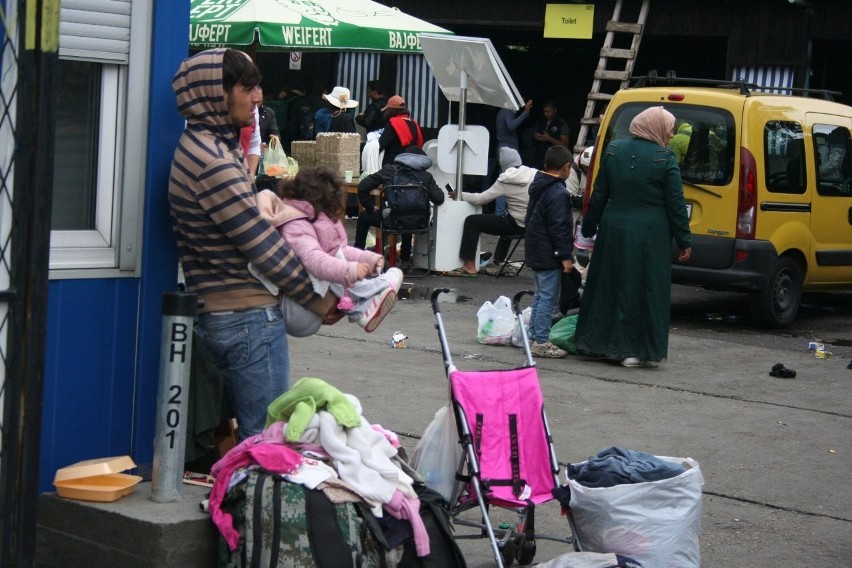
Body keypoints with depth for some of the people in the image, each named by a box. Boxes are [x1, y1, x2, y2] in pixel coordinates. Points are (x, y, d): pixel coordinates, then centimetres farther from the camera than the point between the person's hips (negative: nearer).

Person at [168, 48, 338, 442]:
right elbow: (262, 246, -18)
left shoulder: (202, 145, 12)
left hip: (219, 312, 10)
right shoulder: (212, 161, -20)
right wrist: (315, 300, -8)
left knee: (251, 429, 17)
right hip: (248, 317, -10)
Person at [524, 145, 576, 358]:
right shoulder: (559, 193, -19)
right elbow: (558, 228, -22)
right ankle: (541, 342, -4)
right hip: (549, 255, -10)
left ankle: (534, 336, 23)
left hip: (535, 252, 10)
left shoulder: (538, 187, 11)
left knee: (540, 296, 18)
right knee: (548, 298, -5)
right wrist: (565, 256, -17)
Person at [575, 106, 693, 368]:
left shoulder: (613, 151, 3)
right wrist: (684, 241, -1)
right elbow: (675, 205, -8)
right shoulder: (665, 160, -10)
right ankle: (647, 350, 7)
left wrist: (589, 228, 16)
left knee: (610, 286, 14)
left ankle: (600, 341, 19)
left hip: (614, 231, 4)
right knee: (649, 290, 4)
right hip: (651, 236, -4)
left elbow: (598, 195, 7)